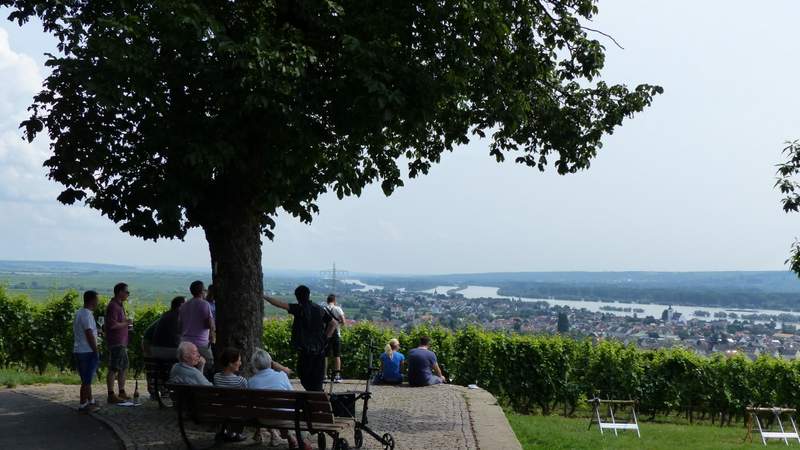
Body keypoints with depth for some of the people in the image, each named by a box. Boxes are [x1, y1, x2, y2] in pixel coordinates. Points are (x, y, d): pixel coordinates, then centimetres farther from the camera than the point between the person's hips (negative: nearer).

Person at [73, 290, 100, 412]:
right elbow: (90, 335, -20)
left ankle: (90, 401, 23)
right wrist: (96, 352, -15)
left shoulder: (78, 313, 13)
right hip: (87, 352, -10)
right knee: (86, 380, -2)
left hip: (78, 351, 10)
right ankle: (83, 405, 1)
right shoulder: (87, 315, -17)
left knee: (86, 379, 16)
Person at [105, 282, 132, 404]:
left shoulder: (119, 305, 18)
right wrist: (126, 323, -12)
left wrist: (126, 322, 11)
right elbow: (112, 324, -23)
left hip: (122, 342, 10)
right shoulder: (113, 306, -14)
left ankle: (122, 393, 22)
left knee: (124, 367, 14)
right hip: (115, 343, -10)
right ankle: (111, 395, -5)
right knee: (113, 369, -7)